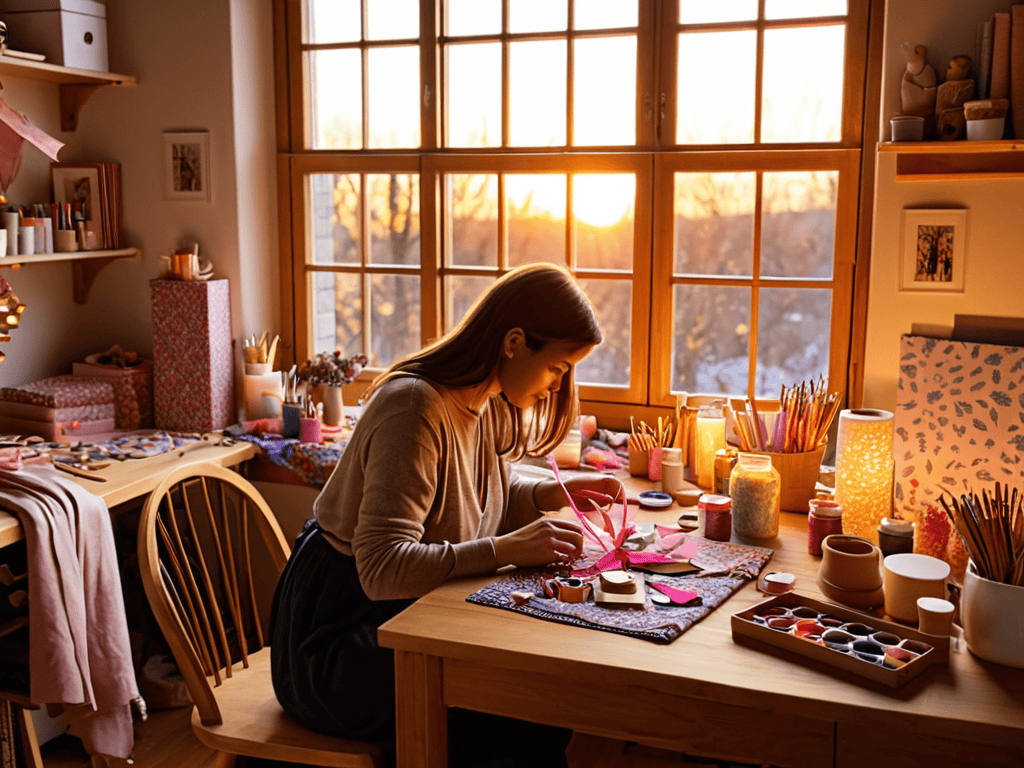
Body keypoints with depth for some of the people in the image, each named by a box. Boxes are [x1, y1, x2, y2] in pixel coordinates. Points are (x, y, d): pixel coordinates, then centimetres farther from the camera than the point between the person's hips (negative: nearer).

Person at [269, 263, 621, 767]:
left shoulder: (488, 404, 2)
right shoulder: (415, 409, -27)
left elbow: (494, 495, 19)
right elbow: (382, 569, -32)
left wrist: (558, 492, 1)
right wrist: (508, 549, -35)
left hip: (410, 612, 8)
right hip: (339, 636, -8)